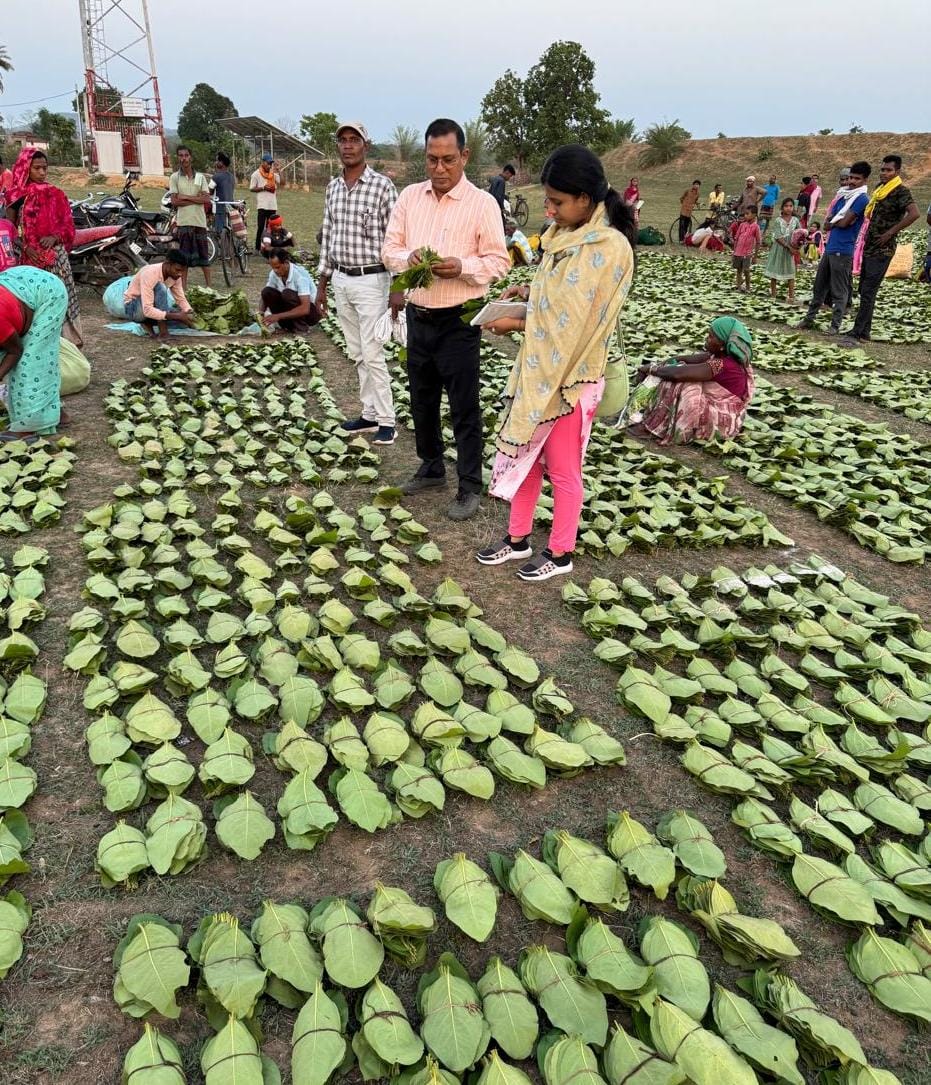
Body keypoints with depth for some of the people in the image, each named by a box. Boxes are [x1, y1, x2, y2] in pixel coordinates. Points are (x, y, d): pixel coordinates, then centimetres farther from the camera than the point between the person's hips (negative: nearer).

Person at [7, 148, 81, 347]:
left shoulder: (55, 194, 3)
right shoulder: (15, 195, 6)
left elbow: (68, 225, 2)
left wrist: (54, 237, -16)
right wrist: (25, 247, -11)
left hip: (55, 254, -1)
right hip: (30, 256, 1)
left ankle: (70, 339, -1)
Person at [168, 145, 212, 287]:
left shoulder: (200, 177, 7)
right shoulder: (174, 177, 3)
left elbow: (206, 199, -5)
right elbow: (174, 201, -6)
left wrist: (186, 197, -11)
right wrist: (196, 199, -10)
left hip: (200, 220, 1)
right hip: (183, 221, -1)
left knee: (204, 254, 6)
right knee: (184, 256, 2)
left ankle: (209, 285, 14)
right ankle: (183, 287, 8)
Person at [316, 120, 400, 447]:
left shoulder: (382, 185, -9)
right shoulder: (333, 187, 10)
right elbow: (328, 236, 15)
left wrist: (398, 287, -16)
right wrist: (322, 283, 14)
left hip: (371, 280, -6)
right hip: (341, 280, 6)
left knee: (372, 354, -7)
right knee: (357, 354, 10)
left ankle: (386, 420, 2)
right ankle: (370, 414, 19)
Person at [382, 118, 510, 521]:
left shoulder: (483, 203, -8)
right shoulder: (409, 197, 6)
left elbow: (499, 261, -8)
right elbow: (389, 250, 6)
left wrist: (461, 267, -25)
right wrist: (409, 257, -16)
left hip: (458, 320, -5)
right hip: (418, 316, 5)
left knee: (464, 407, 0)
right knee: (422, 399, 16)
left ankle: (470, 488, 10)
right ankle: (431, 467, 35)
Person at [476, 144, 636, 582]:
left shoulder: (609, 248, -20)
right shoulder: (566, 234, 6)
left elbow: (573, 322, -21)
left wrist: (516, 325, -13)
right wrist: (530, 291, 2)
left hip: (569, 377, -8)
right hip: (539, 368, 8)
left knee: (563, 470, 6)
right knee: (524, 455, 16)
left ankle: (560, 553, 24)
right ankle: (518, 539, 32)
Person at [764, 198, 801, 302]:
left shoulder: (795, 220, 4)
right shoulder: (778, 220, -5)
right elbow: (778, 237, -12)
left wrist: (796, 245, -17)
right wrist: (789, 247, -19)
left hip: (790, 250, 1)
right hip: (778, 249, -1)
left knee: (790, 273, -1)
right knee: (774, 273, 7)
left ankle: (791, 296, 1)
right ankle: (772, 295, 18)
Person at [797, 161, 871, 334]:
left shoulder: (861, 199, -10)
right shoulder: (842, 195, 15)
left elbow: (844, 222, -17)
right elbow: (827, 221, 11)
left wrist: (831, 221, 2)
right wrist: (837, 222, -9)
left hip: (843, 251, -8)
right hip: (829, 248, 8)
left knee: (839, 291, -2)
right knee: (819, 285, 15)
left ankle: (835, 326, 3)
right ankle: (809, 318, 24)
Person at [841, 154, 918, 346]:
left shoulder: (901, 191, -11)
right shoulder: (879, 188, 12)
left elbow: (914, 214, -26)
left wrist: (890, 233, -22)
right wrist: (867, 234, 14)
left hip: (882, 250, -9)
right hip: (869, 247, 9)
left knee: (868, 292, -11)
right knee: (864, 290, 11)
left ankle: (856, 335, -12)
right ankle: (864, 333, 18)